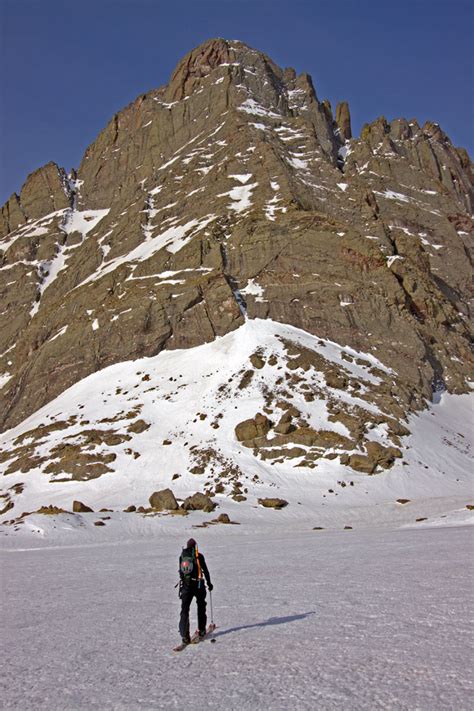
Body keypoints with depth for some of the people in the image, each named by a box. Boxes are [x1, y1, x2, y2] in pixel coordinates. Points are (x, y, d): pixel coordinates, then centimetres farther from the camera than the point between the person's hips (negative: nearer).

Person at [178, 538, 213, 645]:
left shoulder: (182, 556, 4)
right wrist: (209, 583, 10)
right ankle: (201, 630, 26)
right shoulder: (198, 556, -6)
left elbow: (180, 572, 12)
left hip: (185, 586, 2)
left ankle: (184, 635, -9)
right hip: (198, 585, -2)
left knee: (185, 609, 2)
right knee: (201, 607, 19)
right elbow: (205, 570, -2)